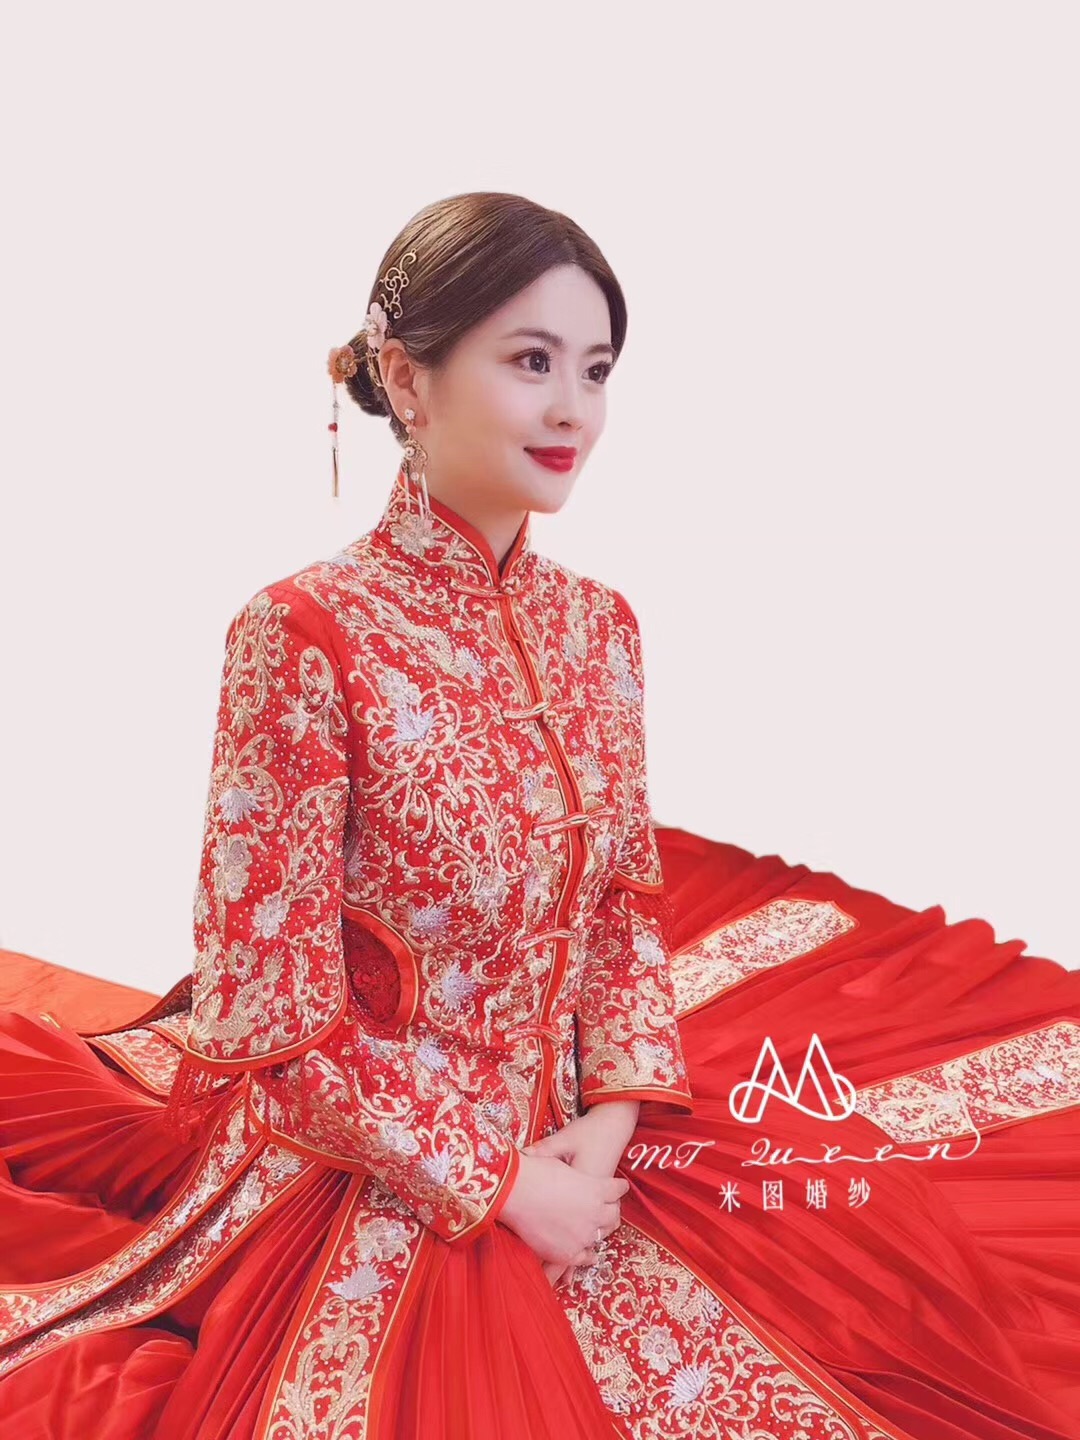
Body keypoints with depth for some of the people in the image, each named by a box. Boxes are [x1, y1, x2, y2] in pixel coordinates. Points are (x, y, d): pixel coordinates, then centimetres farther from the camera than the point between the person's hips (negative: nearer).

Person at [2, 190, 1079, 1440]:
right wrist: (499, 1185, -13)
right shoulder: (305, 635, -19)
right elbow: (273, 1020, -17)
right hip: (379, 1192, -5)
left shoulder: (600, 623, 0)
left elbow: (629, 902, 8)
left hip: (578, 1161, 5)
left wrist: (611, 1119, -7)